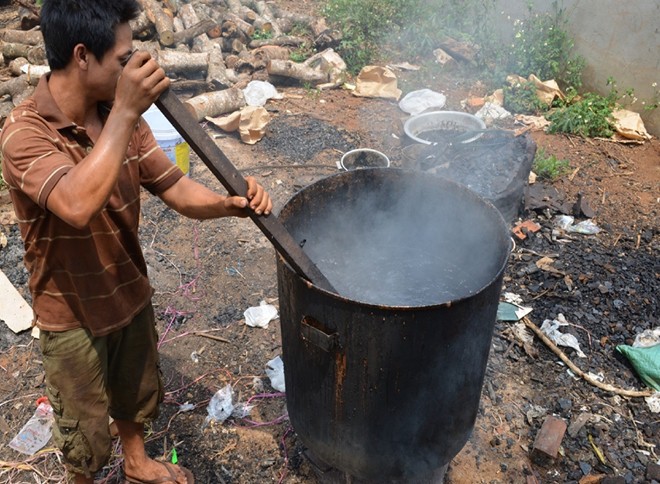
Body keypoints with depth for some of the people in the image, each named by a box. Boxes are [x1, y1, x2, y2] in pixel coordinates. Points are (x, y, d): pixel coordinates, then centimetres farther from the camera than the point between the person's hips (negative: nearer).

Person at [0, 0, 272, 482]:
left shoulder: (122, 116, -8)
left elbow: (178, 190, -8)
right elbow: (78, 205, -44)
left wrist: (231, 203, -27)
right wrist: (125, 111, -43)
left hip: (132, 295, 6)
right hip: (73, 315, -6)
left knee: (138, 394, 29)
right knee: (86, 430, 18)